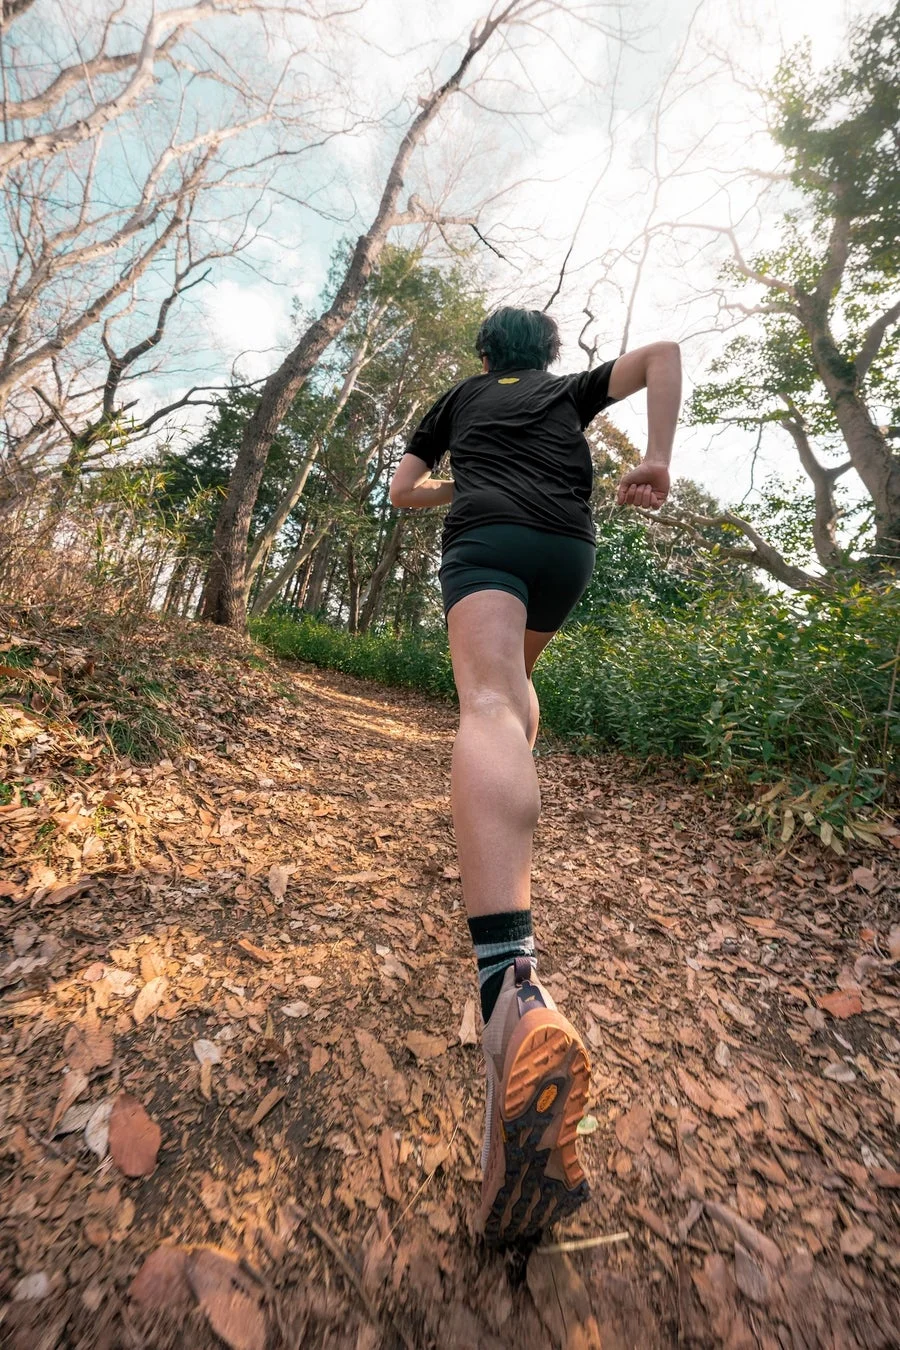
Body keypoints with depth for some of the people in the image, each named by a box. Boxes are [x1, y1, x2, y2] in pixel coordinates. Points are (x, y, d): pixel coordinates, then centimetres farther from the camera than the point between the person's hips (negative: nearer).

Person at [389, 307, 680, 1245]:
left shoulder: (460, 397, 34)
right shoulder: (574, 390, 35)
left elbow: (402, 490, 29)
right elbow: (663, 354, 23)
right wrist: (658, 460, 13)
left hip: (487, 535, -2)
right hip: (568, 547, 3)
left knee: (489, 706, -28)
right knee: (517, 674, 28)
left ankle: (512, 989, -52)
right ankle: (507, 844, 26)